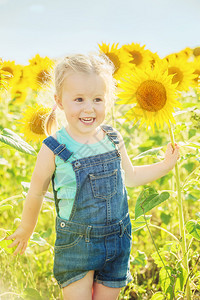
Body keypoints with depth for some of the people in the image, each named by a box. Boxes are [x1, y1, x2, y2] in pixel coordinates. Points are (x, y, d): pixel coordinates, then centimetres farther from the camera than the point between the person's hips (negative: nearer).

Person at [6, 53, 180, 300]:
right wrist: (26, 230, 12)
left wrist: (165, 165, 9)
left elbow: (130, 176, 16)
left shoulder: (113, 139, -2)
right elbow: (36, 193, 0)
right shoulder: (53, 149, -13)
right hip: (75, 244, -3)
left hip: (117, 242, 4)